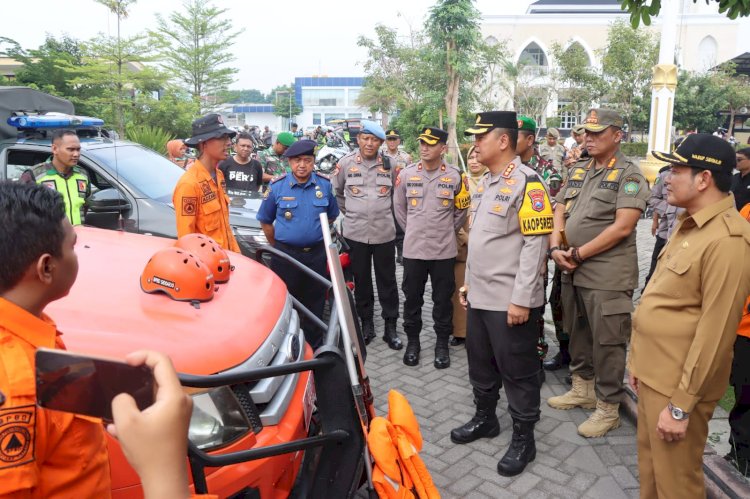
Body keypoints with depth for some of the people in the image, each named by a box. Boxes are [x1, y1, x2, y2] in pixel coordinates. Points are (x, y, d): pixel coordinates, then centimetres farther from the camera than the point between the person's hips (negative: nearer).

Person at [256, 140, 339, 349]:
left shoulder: (324, 185, 0)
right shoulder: (277, 186, -6)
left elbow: (331, 216, 15)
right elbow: (265, 221, 3)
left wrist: (317, 236, 12)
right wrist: (277, 246, 4)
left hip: (316, 254, 2)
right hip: (286, 255, -2)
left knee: (315, 303, 11)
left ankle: (314, 347, 25)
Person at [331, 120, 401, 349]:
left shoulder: (389, 164, 2)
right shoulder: (346, 163, -2)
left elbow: (396, 193, 16)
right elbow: (336, 191, 13)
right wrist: (347, 211, 11)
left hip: (384, 231, 0)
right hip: (356, 232, 0)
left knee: (387, 281, 6)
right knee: (361, 280, 10)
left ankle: (391, 327, 16)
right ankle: (366, 324, 24)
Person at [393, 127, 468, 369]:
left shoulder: (454, 176, -4)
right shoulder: (406, 174, -2)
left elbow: (461, 211, 8)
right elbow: (399, 208, 11)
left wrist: (447, 232, 10)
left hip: (444, 250, -1)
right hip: (413, 248, 1)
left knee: (443, 299, 9)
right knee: (412, 297, 10)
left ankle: (442, 343, 24)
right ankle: (412, 341, 27)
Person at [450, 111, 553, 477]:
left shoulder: (527, 183, -15)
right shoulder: (485, 183, 13)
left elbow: (535, 244, -19)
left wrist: (521, 298, -21)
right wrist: (469, 283, 18)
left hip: (510, 301, -9)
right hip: (479, 296, 9)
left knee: (518, 371, 6)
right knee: (480, 364, 20)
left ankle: (523, 438, 22)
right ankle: (485, 419, 39)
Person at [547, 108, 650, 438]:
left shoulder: (629, 175, -8)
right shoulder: (577, 171, 13)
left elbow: (623, 227, -17)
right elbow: (559, 213, 11)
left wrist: (578, 254, -15)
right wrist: (556, 248, -7)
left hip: (607, 274, -7)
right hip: (572, 271, 7)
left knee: (607, 342, 2)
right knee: (578, 333, 18)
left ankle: (608, 408, 16)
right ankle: (582, 389, 35)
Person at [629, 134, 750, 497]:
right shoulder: (689, 223, 10)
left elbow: (715, 332, -23)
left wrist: (681, 404, -19)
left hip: (677, 385, -8)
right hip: (653, 373, 8)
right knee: (649, 467, 22)